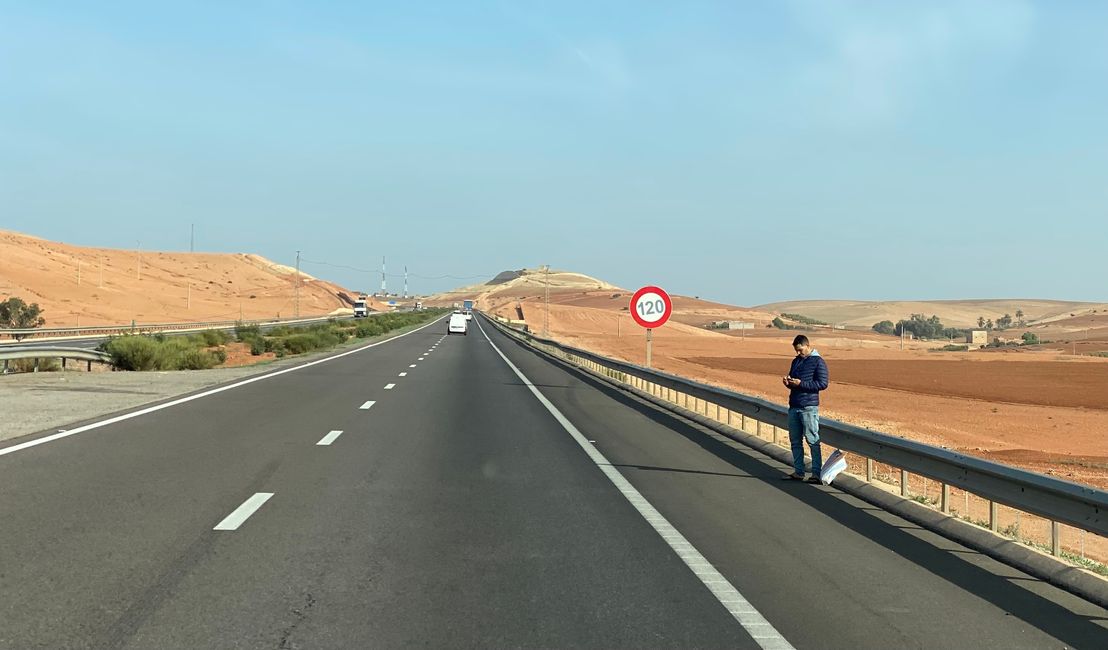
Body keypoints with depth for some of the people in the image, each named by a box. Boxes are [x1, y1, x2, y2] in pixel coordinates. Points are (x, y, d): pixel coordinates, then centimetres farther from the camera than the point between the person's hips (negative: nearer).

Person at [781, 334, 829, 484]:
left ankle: (816, 473, -3)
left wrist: (801, 383, -18)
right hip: (793, 406, 8)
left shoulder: (818, 362, -5)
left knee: (813, 440, -6)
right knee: (795, 441, 10)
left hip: (809, 407, -8)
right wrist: (788, 381, 2)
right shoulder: (796, 361, 17)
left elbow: (823, 383, -12)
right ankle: (798, 472, 17)